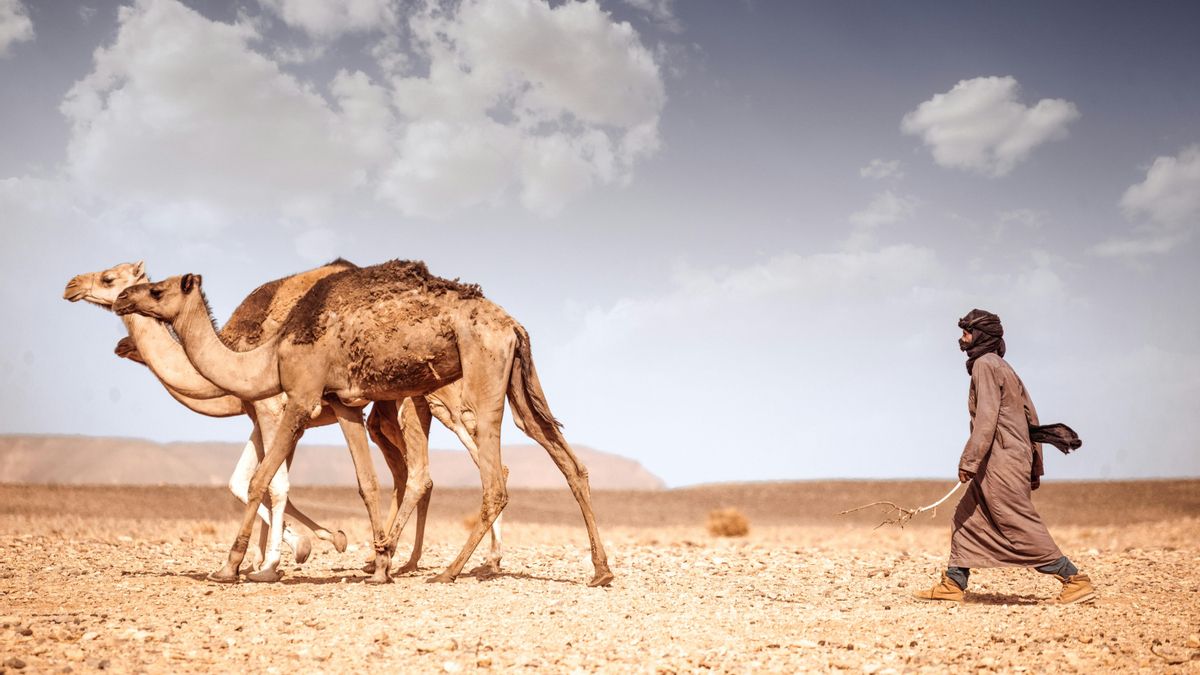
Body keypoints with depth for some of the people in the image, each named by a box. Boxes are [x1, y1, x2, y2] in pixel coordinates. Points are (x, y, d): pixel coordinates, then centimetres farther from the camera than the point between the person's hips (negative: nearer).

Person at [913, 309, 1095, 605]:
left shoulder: (984, 364, -10)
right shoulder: (1001, 366, 18)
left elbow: (987, 417, -20)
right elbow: (1031, 417, 18)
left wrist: (969, 461, -22)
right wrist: (1035, 467, 20)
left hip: (1001, 462, -10)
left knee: (1021, 527, -8)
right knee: (966, 519, 13)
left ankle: (1076, 580, -4)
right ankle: (953, 583, 15)